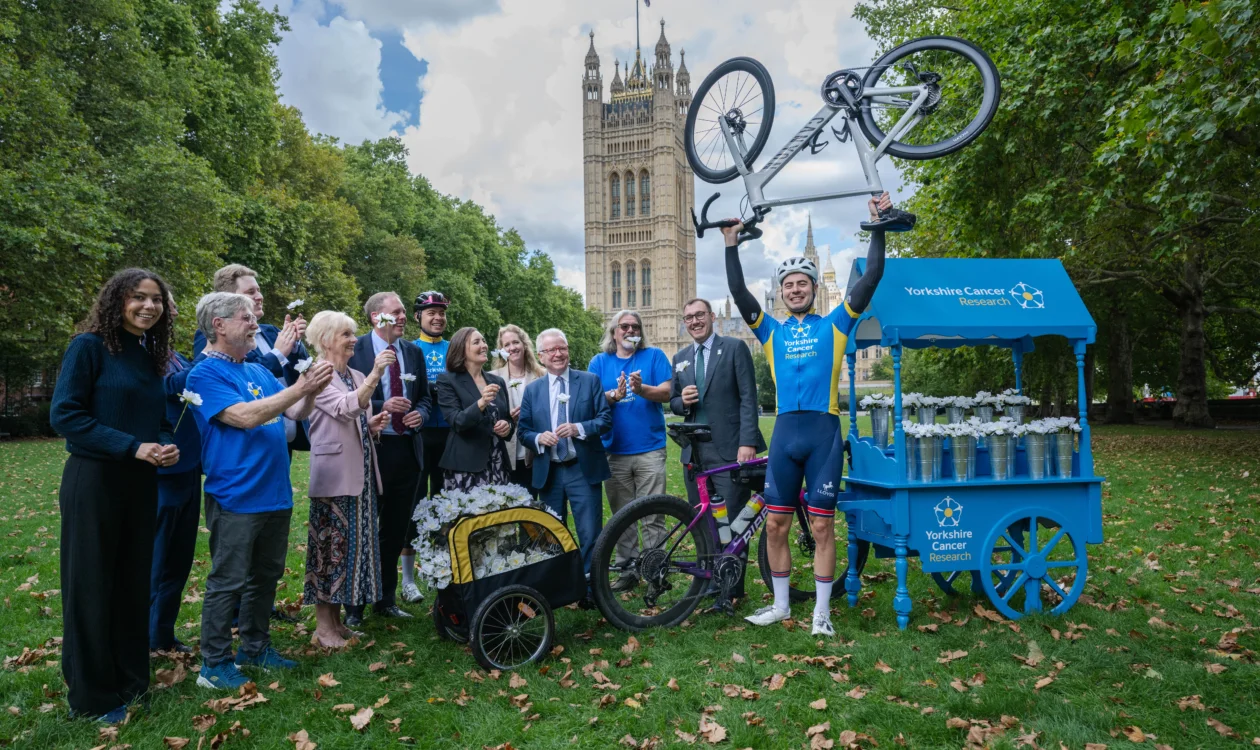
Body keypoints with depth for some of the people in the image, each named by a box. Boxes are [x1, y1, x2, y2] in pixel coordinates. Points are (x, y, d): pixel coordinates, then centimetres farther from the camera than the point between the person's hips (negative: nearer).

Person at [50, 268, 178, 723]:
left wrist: (167, 447, -5)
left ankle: (130, 680, 27)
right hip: (94, 482, -6)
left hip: (140, 485, 6)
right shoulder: (89, 346, -9)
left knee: (134, 583, 13)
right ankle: (92, 696, 17)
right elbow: (64, 415, -14)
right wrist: (132, 447, -20)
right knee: (91, 588, 4)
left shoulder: (152, 356, 10)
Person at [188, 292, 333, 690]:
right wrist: (299, 387, -23)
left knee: (266, 576, 17)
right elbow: (245, 416, -22)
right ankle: (214, 664, 16)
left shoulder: (260, 372, 12)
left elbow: (296, 414, 11)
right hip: (235, 497, -8)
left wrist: (311, 391, -9)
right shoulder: (206, 374, -10)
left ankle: (255, 648, 32)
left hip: (275, 493, 8)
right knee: (228, 582, 2)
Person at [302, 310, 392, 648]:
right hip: (334, 476, -7)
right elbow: (345, 408, -26)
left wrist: (373, 425, 0)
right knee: (330, 546, -1)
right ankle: (323, 627, 10)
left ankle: (336, 619, 24)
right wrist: (375, 375, -35)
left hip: (360, 475, 8)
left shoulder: (357, 377, 14)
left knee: (352, 544, 12)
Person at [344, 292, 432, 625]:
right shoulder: (355, 349, -6)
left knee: (397, 530, 13)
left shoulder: (414, 352, 9)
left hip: (407, 450, 5)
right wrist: (381, 407, -21)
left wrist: (420, 413, -6)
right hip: (369, 449, -5)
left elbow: (425, 397, 15)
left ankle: (386, 600, 28)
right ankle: (354, 605, 20)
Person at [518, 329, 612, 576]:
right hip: (548, 472, 3)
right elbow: (524, 430, 7)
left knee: (590, 534, -1)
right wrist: (538, 438, -15)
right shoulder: (532, 389, 8)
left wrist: (578, 428, -20)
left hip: (583, 470, -2)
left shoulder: (590, 381, 2)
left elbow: (606, 419, -3)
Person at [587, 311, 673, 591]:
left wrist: (642, 389, -23)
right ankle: (627, 569, 18)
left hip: (650, 449, -1)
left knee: (653, 517, -2)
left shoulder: (654, 356, 7)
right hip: (614, 451, 2)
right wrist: (614, 395, -19)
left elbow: (666, 392, -4)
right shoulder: (599, 362, 10)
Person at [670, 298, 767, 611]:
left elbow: (748, 398, -7)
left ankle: (732, 588, 8)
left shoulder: (735, 348, 0)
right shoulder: (680, 358, 16)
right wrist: (682, 401, -5)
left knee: (736, 522, -2)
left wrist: (747, 442, -16)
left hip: (729, 450, -5)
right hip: (694, 452, 5)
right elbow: (673, 403, 19)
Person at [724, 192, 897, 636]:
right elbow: (738, 293, 4)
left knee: (822, 525, 2)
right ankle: (781, 604, 23)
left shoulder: (834, 325, 9)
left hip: (824, 431, -2)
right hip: (785, 432, 2)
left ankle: (821, 612, 14)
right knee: (776, 524, 7)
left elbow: (870, 280, 2)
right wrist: (732, 246, 1)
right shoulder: (772, 331, 13)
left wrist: (878, 230, -1)